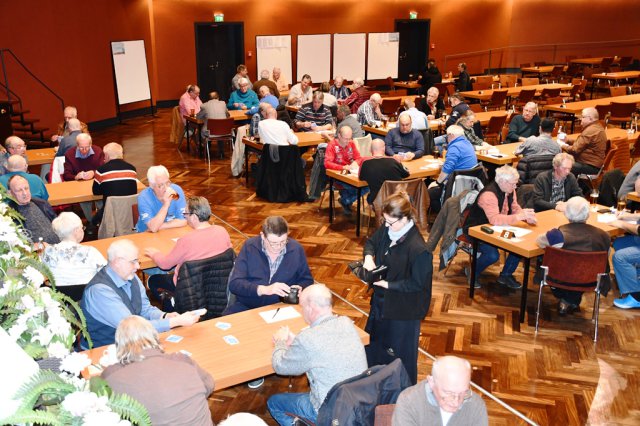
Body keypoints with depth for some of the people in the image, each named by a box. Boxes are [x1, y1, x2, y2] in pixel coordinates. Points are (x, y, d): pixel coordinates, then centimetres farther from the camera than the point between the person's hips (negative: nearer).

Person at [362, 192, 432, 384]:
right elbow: (371, 242, 10)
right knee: (375, 340, 27)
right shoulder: (387, 230, -9)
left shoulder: (419, 249, -32)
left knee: (400, 351, 11)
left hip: (403, 308, -8)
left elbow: (417, 283, -25)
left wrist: (388, 284, -24)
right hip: (382, 300, 9)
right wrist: (369, 256, -11)